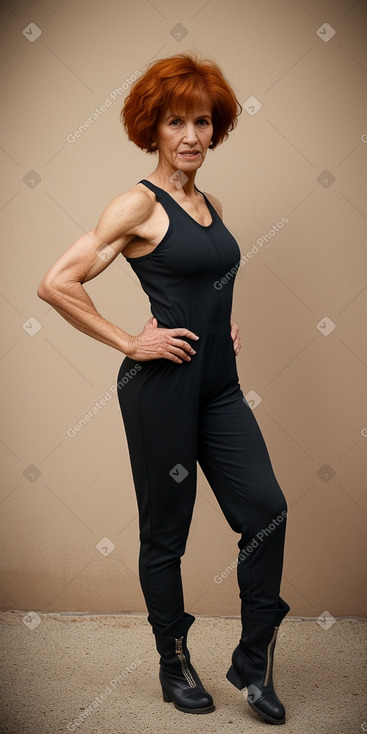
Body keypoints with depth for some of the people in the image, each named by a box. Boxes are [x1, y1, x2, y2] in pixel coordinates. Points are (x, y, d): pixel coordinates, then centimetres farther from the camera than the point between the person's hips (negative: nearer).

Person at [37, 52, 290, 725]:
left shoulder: (211, 204, 13)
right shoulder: (139, 204, -9)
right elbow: (57, 283, -17)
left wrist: (225, 323, 13)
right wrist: (130, 344, -14)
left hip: (220, 384, 7)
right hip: (163, 383, -7)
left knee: (266, 511, 2)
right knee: (165, 530, 7)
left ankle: (252, 660, 19)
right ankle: (174, 664, 27)